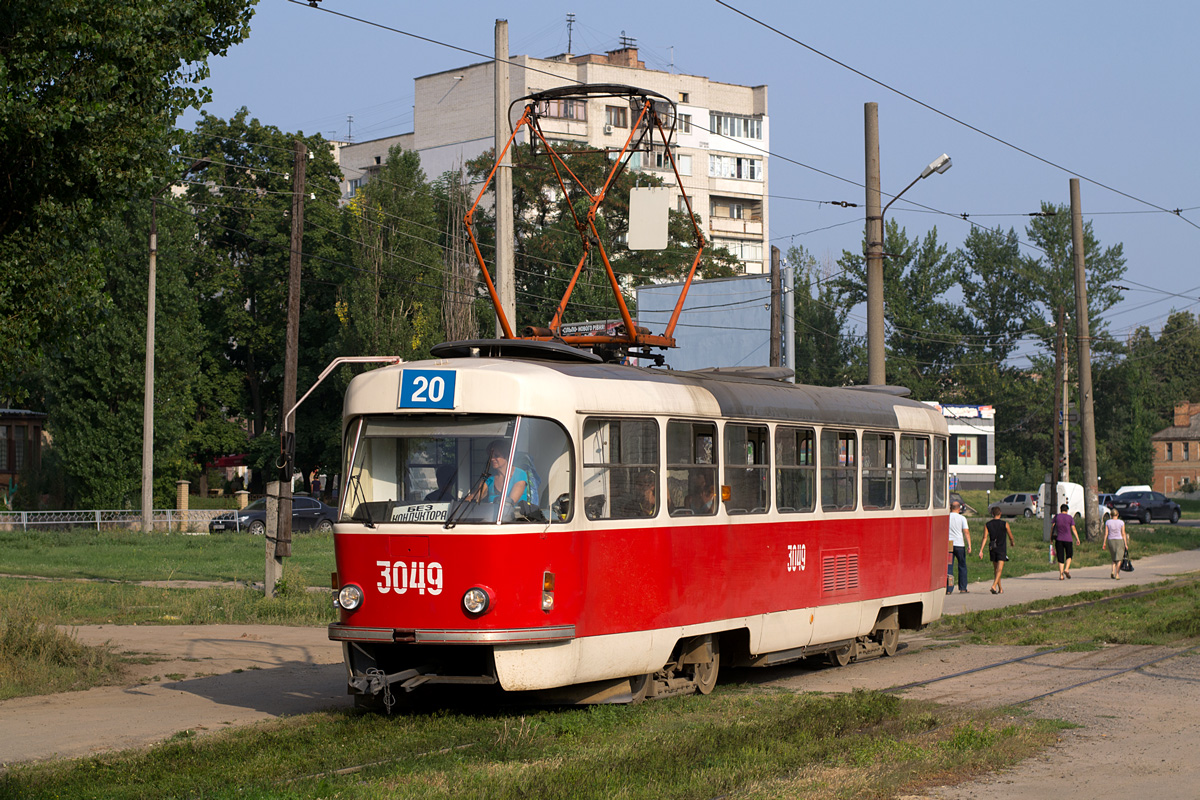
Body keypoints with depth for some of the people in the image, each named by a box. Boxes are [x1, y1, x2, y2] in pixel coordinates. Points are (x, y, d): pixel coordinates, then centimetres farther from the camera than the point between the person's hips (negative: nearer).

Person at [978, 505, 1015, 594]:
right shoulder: (1005, 524, -5)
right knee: (999, 569, -9)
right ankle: (994, 586, -28)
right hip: (1002, 549, -3)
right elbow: (1011, 537, 5)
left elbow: (985, 538, -7)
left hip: (992, 549, 3)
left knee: (996, 569, 15)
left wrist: (981, 551, -10)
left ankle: (1000, 589, 24)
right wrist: (1012, 542, 28)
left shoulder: (987, 525, 1)